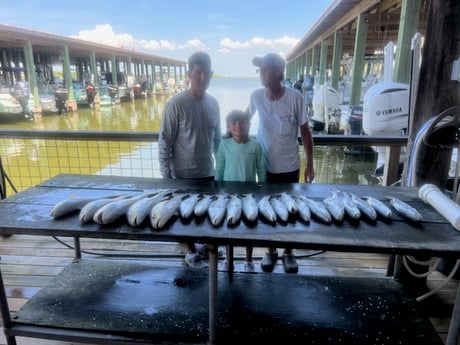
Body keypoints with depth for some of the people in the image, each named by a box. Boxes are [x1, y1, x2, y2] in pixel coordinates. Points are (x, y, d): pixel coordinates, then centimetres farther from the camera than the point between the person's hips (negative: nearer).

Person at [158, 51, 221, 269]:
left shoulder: (213, 103, 2)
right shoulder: (176, 104, -15)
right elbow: (164, 142, -12)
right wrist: (166, 175, -12)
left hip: (208, 171, 5)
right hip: (184, 173, -5)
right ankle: (191, 251, 32)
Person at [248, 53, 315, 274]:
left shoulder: (295, 98, -15)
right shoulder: (256, 96, -8)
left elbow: (305, 132, -6)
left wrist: (310, 164, -5)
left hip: (289, 167, -2)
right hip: (265, 166, 2)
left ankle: (288, 252, 32)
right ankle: (270, 250, 33)